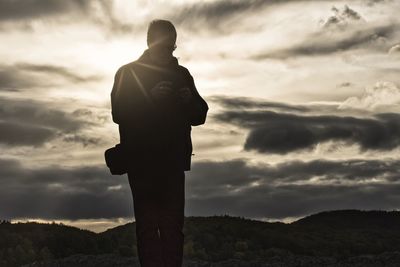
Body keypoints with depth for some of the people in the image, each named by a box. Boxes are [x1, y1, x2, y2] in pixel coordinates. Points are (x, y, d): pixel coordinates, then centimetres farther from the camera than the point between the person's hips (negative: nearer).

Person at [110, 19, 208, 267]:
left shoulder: (182, 74, 14)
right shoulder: (128, 73, 4)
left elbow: (199, 116, 11)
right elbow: (119, 113, -8)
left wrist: (189, 101, -10)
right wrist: (150, 97, -20)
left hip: (174, 162, 3)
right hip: (141, 162, -3)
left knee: (173, 227, 1)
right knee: (148, 226, -4)